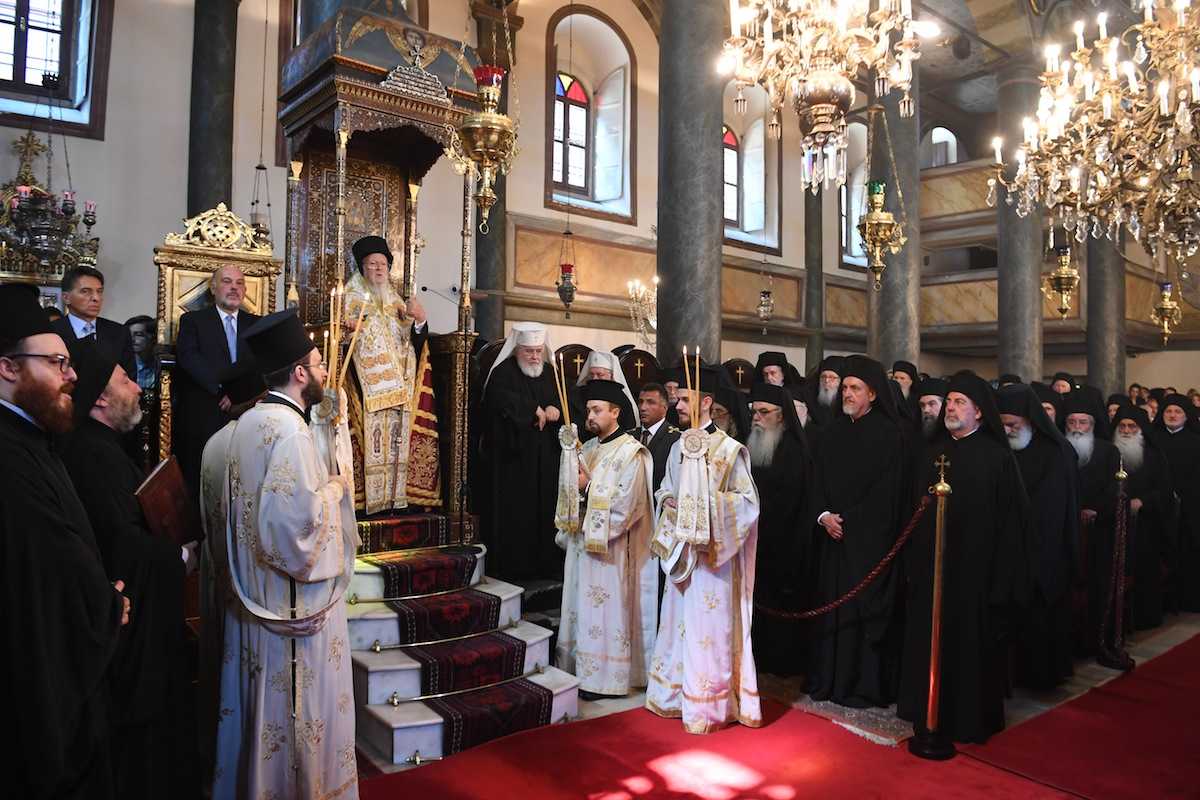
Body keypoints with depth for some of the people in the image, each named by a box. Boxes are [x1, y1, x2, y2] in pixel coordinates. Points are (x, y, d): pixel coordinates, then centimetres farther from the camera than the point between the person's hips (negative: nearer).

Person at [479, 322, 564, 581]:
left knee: (545, 512, 6)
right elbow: (499, 398, -26)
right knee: (514, 515, -3)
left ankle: (545, 565, 15)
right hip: (512, 460, -5)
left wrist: (555, 409, -10)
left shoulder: (550, 373, 13)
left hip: (545, 462, 5)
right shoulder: (503, 372, -6)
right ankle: (512, 567, 7)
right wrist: (534, 409, -16)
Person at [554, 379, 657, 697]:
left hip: (610, 548, -8)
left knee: (604, 611, -1)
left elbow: (625, 502, -17)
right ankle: (581, 670, 23)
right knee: (582, 608, 12)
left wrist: (589, 487, -13)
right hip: (582, 540, 8)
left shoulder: (631, 452, -11)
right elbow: (573, 490, 15)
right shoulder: (587, 449, 12)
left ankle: (605, 676, 10)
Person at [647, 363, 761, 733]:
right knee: (678, 622, 14)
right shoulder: (678, 447, 9)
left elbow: (748, 501, -12)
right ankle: (676, 693, 29)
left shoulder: (730, 449, -11)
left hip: (713, 552, -7)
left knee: (708, 626, 1)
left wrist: (707, 502, -20)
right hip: (681, 549, 7)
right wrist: (668, 502, -4)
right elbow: (664, 491, 17)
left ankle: (706, 705, 14)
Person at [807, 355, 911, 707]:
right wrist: (823, 516, -8)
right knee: (830, 605, 7)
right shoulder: (831, 434, 11)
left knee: (864, 608, 0)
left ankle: (864, 686, 12)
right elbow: (818, 483, 10)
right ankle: (828, 680, 18)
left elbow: (887, 492, -10)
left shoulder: (888, 435, -5)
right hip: (832, 536, 5)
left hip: (870, 539, -5)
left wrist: (846, 520, -12)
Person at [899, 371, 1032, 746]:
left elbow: (1010, 518, -8)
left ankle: (970, 718, 23)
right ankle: (930, 712, 25)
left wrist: (1000, 578, -11)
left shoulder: (997, 456, -6)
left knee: (971, 642, 6)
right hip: (930, 564, 5)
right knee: (929, 641, 10)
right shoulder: (933, 452, 9)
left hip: (974, 567, -4)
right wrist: (912, 560, 7)